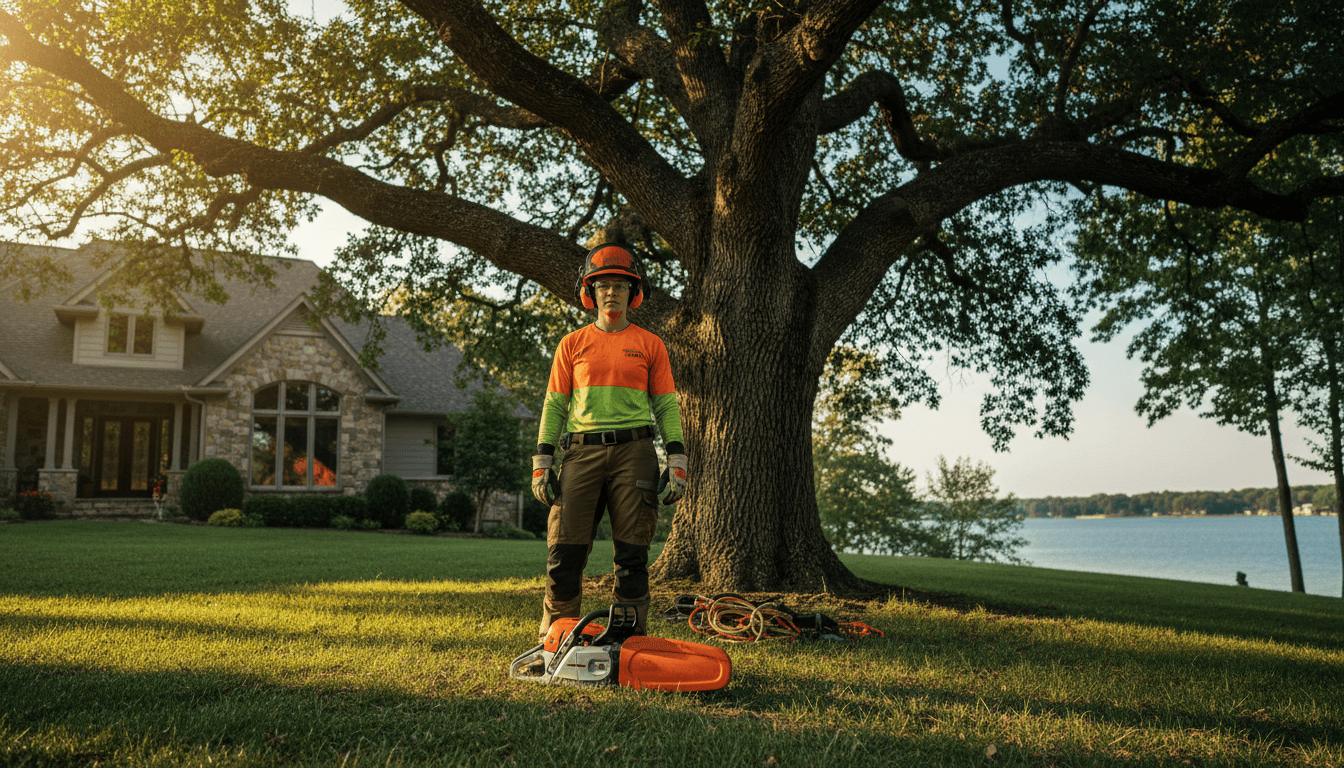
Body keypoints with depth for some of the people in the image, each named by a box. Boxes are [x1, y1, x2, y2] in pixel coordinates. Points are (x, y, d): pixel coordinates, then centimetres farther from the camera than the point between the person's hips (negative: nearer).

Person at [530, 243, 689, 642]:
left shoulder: (650, 345, 10)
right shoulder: (572, 344, 12)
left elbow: (667, 406, 8)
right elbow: (554, 405, 10)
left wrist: (677, 463, -1)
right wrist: (542, 463, 2)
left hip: (634, 452, -1)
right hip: (582, 452, 1)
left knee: (631, 554, 0)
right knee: (565, 550, -2)